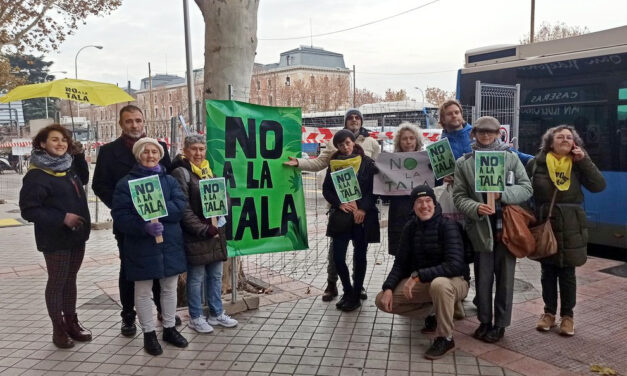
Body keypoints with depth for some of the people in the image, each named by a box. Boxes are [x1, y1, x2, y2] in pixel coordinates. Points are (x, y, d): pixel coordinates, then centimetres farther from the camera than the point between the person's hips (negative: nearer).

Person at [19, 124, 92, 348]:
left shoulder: (70, 166, 4)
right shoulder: (36, 176, -16)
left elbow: (84, 179, 25)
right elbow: (28, 210, -18)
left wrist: (79, 156, 9)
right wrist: (62, 218, -24)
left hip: (77, 235, 7)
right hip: (55, 239, -7)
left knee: (70, 279, 17)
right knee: (57, 282, 6)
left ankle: (72, 322, 30)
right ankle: (58, 329, 20)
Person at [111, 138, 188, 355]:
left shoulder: (170, 181, 6)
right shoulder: (126, 183, -3)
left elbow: (180, 207, -9)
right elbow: (120, 216, -12)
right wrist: (144, 226, -28)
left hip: (170, 244, 3)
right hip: (141, 246, -3)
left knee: (170, 288, 14)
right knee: (144, 292, 7)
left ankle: (169, 329, 30)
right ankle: (149, 333, 23)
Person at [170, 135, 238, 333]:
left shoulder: (208, 170, 12)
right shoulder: (181, 173, -9)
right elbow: (184, 209, -15)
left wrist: (219, 219, -3)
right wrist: (204, 230, -17)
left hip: (215, 232, 7)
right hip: (195, 235, -7)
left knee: (215, 275, 15)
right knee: (196, 278, 5)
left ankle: (216, 313, 28)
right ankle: (196, 317, 19)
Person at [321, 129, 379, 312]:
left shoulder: (366, 163, 0)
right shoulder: (334, 163, 8)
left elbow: (374, 188, -3)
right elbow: (326, 189, 6)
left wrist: (363, 209, -15)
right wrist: (339, 204, -11)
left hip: (363, 216, -2)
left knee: (359, 256, 5)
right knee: (338, 256, -1)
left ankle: (356, 296, 19)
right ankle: (347, 291, 22)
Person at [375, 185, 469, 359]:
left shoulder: (447, 226, -18)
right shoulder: (410, 228, -1)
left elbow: (455, 265, -28)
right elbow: (400, 263, 0)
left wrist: (418, 276, -30)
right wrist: (388, 288, -17)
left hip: (453, 281, -5)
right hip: (421, 282, 6)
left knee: (439, 284, -41)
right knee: (382, 300, -7)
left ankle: (445, 339, -17)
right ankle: (433, 310, 11)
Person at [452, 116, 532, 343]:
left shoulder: (511, 158, 6)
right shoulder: (463, 162, 5)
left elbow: (526, 188, 2)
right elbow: (459, 196, 0)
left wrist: (502, 193, -15)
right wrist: (476, 208, -18)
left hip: (507, 227, 0)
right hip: (480, 228, 0)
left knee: (505, 278, 6)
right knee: (482, 278, 9)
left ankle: (500, 324, 21)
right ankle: (484, 321, 25)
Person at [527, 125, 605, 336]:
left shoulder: (577, 165, 3)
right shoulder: (537, 163, -1)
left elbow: (599, 186, -7)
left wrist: (584, 160, -10)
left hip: (570, 227, 0)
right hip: (544, 224, 0)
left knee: (567, 273, 8)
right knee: (548, 272, 11)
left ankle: (567, 316, 22)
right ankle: (549, 313, 25)